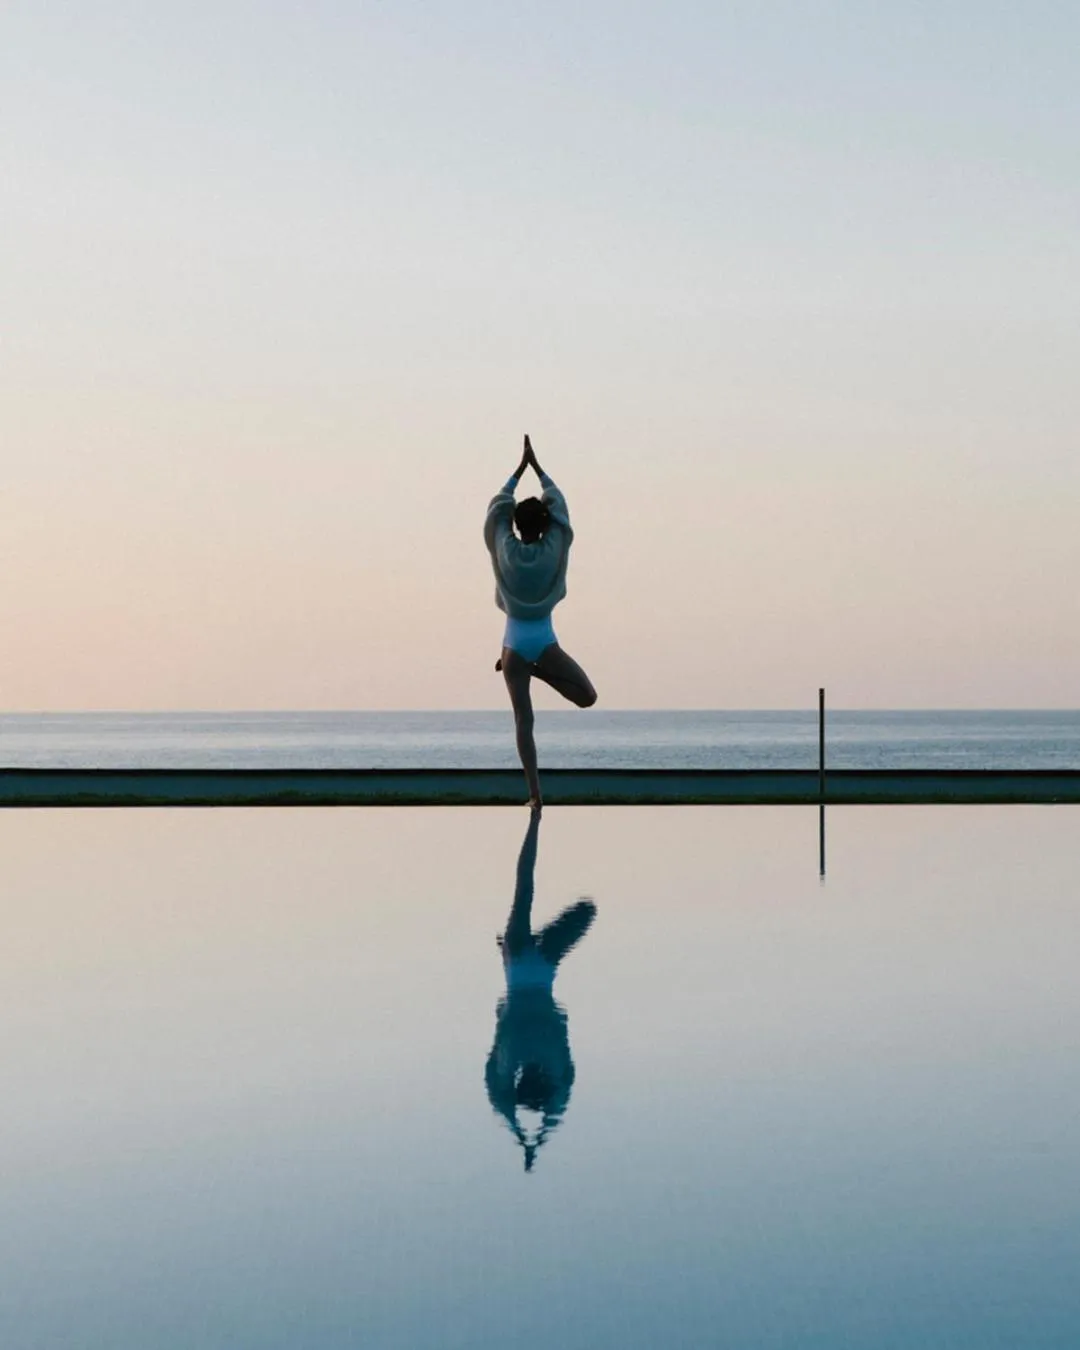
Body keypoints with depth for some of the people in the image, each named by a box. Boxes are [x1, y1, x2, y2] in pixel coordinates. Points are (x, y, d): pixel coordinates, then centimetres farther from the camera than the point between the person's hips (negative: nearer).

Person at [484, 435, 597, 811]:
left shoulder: (505, 550, -5)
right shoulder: (553, 548, -5)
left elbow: (497, 508, 10)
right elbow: (559, 507, 8)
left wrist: (520, 468, 18)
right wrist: (536, 467, 17)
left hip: (515, 645, 1)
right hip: (545, 643, -1)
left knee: (523, 721, 0)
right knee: (587, 696, 11)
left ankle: (534, 794, -6)